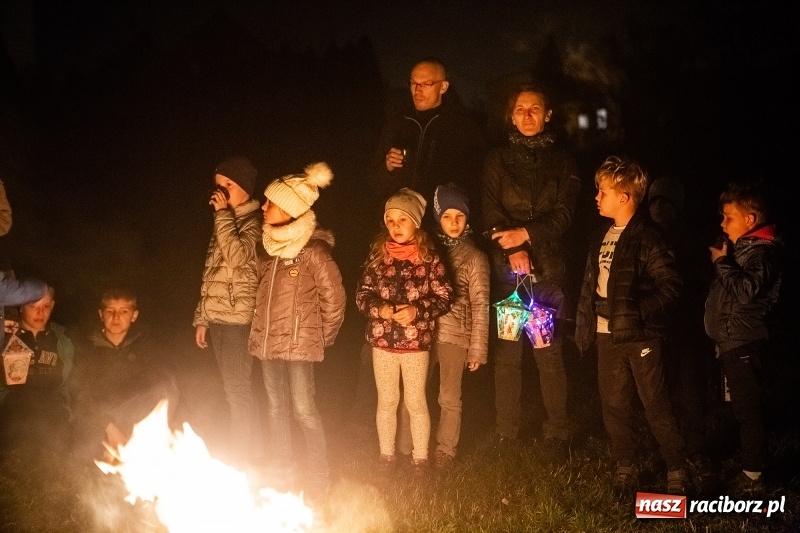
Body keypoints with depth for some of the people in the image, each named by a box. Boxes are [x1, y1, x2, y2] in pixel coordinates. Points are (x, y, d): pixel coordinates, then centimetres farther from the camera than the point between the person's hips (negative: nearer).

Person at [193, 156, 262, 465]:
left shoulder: (255, 222, -7)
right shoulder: (225, 221, 17)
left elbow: (237, 257, -25)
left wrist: (223, 214, -17)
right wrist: (202, 318, 17)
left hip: (238, 318, -8)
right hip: (217, 317, 8)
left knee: (237, 389, -7)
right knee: (231, 388, 12)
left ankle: (245, 457, -1)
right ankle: (236, 449, 19)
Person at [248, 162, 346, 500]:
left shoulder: (312, 250, -13)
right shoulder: (268, 247, 8)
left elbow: (334, 298, -9)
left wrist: (323, 339, -2)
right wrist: (260, 330, 15)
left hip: (298, 343, -7)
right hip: (267, 342, 7)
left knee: (303, 410, -7)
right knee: (276, 408, 13)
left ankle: (318, 479, 3)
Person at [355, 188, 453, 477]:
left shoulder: (428, 257, -7)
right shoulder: (378, 255, 1)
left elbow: (445, 296, -5)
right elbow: (362, 293, 4)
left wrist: (417, 310, -19)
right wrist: (377, 308, -15)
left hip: (415, 341, -2)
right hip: (382, 340, 3)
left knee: (415, 402, 5)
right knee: (386, 401, 13)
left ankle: (420, 456, 19)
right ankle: (386, 454, 25)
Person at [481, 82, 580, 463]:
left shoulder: (562, 163, 11)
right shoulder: (497, 161, 11)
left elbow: (563, 216, 1)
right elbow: (491, 213, 1)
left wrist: (526, 234, -13)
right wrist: (513, 249, -15)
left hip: (548, 270, 0)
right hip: (506, 269, 0)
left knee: (550, 354, -3)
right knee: (507, 353, 0)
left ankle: (557, 436, 2)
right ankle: (506, 436, 7)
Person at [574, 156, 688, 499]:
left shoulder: (646, 238, -11)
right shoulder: (601, 238, 12)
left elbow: (671, 284, -15)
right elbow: (589, 286, 16)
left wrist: (641, 310, -22)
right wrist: (583, 328, 11)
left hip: (640, 336, -7)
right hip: (607, 335, 7)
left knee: (656, 406, -3)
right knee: (614, 407, 11)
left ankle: (677, 471, 8)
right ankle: (625, 470, 23)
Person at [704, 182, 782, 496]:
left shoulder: (761, 250, -13)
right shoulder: (743, 248, 17)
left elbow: (745, 290, -27)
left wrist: (722, 263, -18)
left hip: (744, 343, -10)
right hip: (732, 341, 10)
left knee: (747, 410, -7)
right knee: (743, 409, 14)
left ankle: (752, 476, -3)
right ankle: (748, 469, 21)